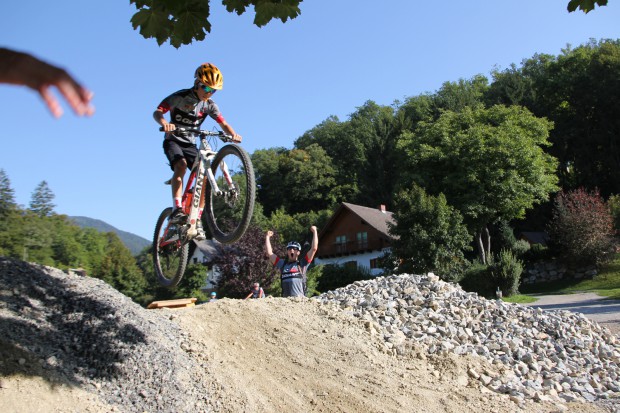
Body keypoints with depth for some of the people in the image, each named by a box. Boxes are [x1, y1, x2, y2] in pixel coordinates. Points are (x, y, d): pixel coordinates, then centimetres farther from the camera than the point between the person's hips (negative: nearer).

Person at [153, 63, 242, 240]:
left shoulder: (209, 105, -4)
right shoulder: (180, 97, -14)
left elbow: (223, 124, -9)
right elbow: (157, 112, -23)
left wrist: (233, 134, -32)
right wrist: (164, 123, -46)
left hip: (190, 144, 4)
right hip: (173, 141, -4)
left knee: (203, 176, -14)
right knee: (181, 165, -34)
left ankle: (197, 220, -8)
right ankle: (177, 209, -34)